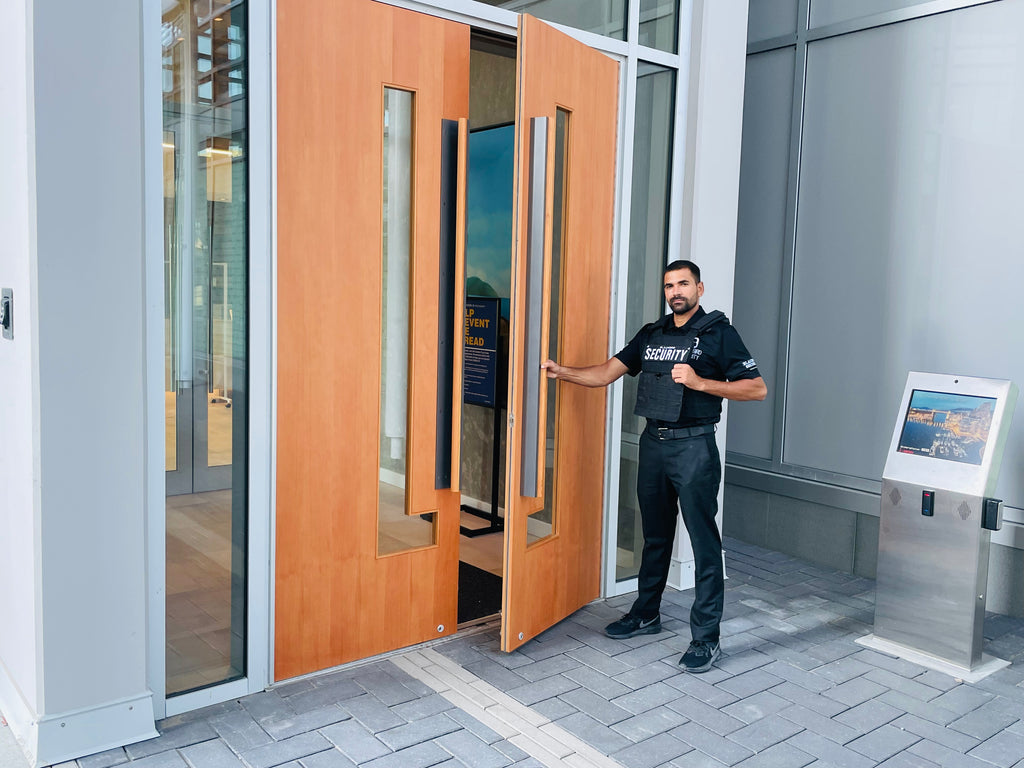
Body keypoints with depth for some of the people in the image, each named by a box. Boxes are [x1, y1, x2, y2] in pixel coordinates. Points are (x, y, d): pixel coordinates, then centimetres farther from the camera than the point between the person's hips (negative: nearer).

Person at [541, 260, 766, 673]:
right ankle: (646, 613, 31)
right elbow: (607, 372, 9)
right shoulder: (651, 334, 12)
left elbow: (757, 388, -9)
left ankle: (706, 636, 5)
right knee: (655, 534, 17)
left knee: (703, 541, -3)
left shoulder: (718, 332, -4)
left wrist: (699, 382, -18)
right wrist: (562, 372, -4)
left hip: (694, 445, -6)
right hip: (653, 441, 6)